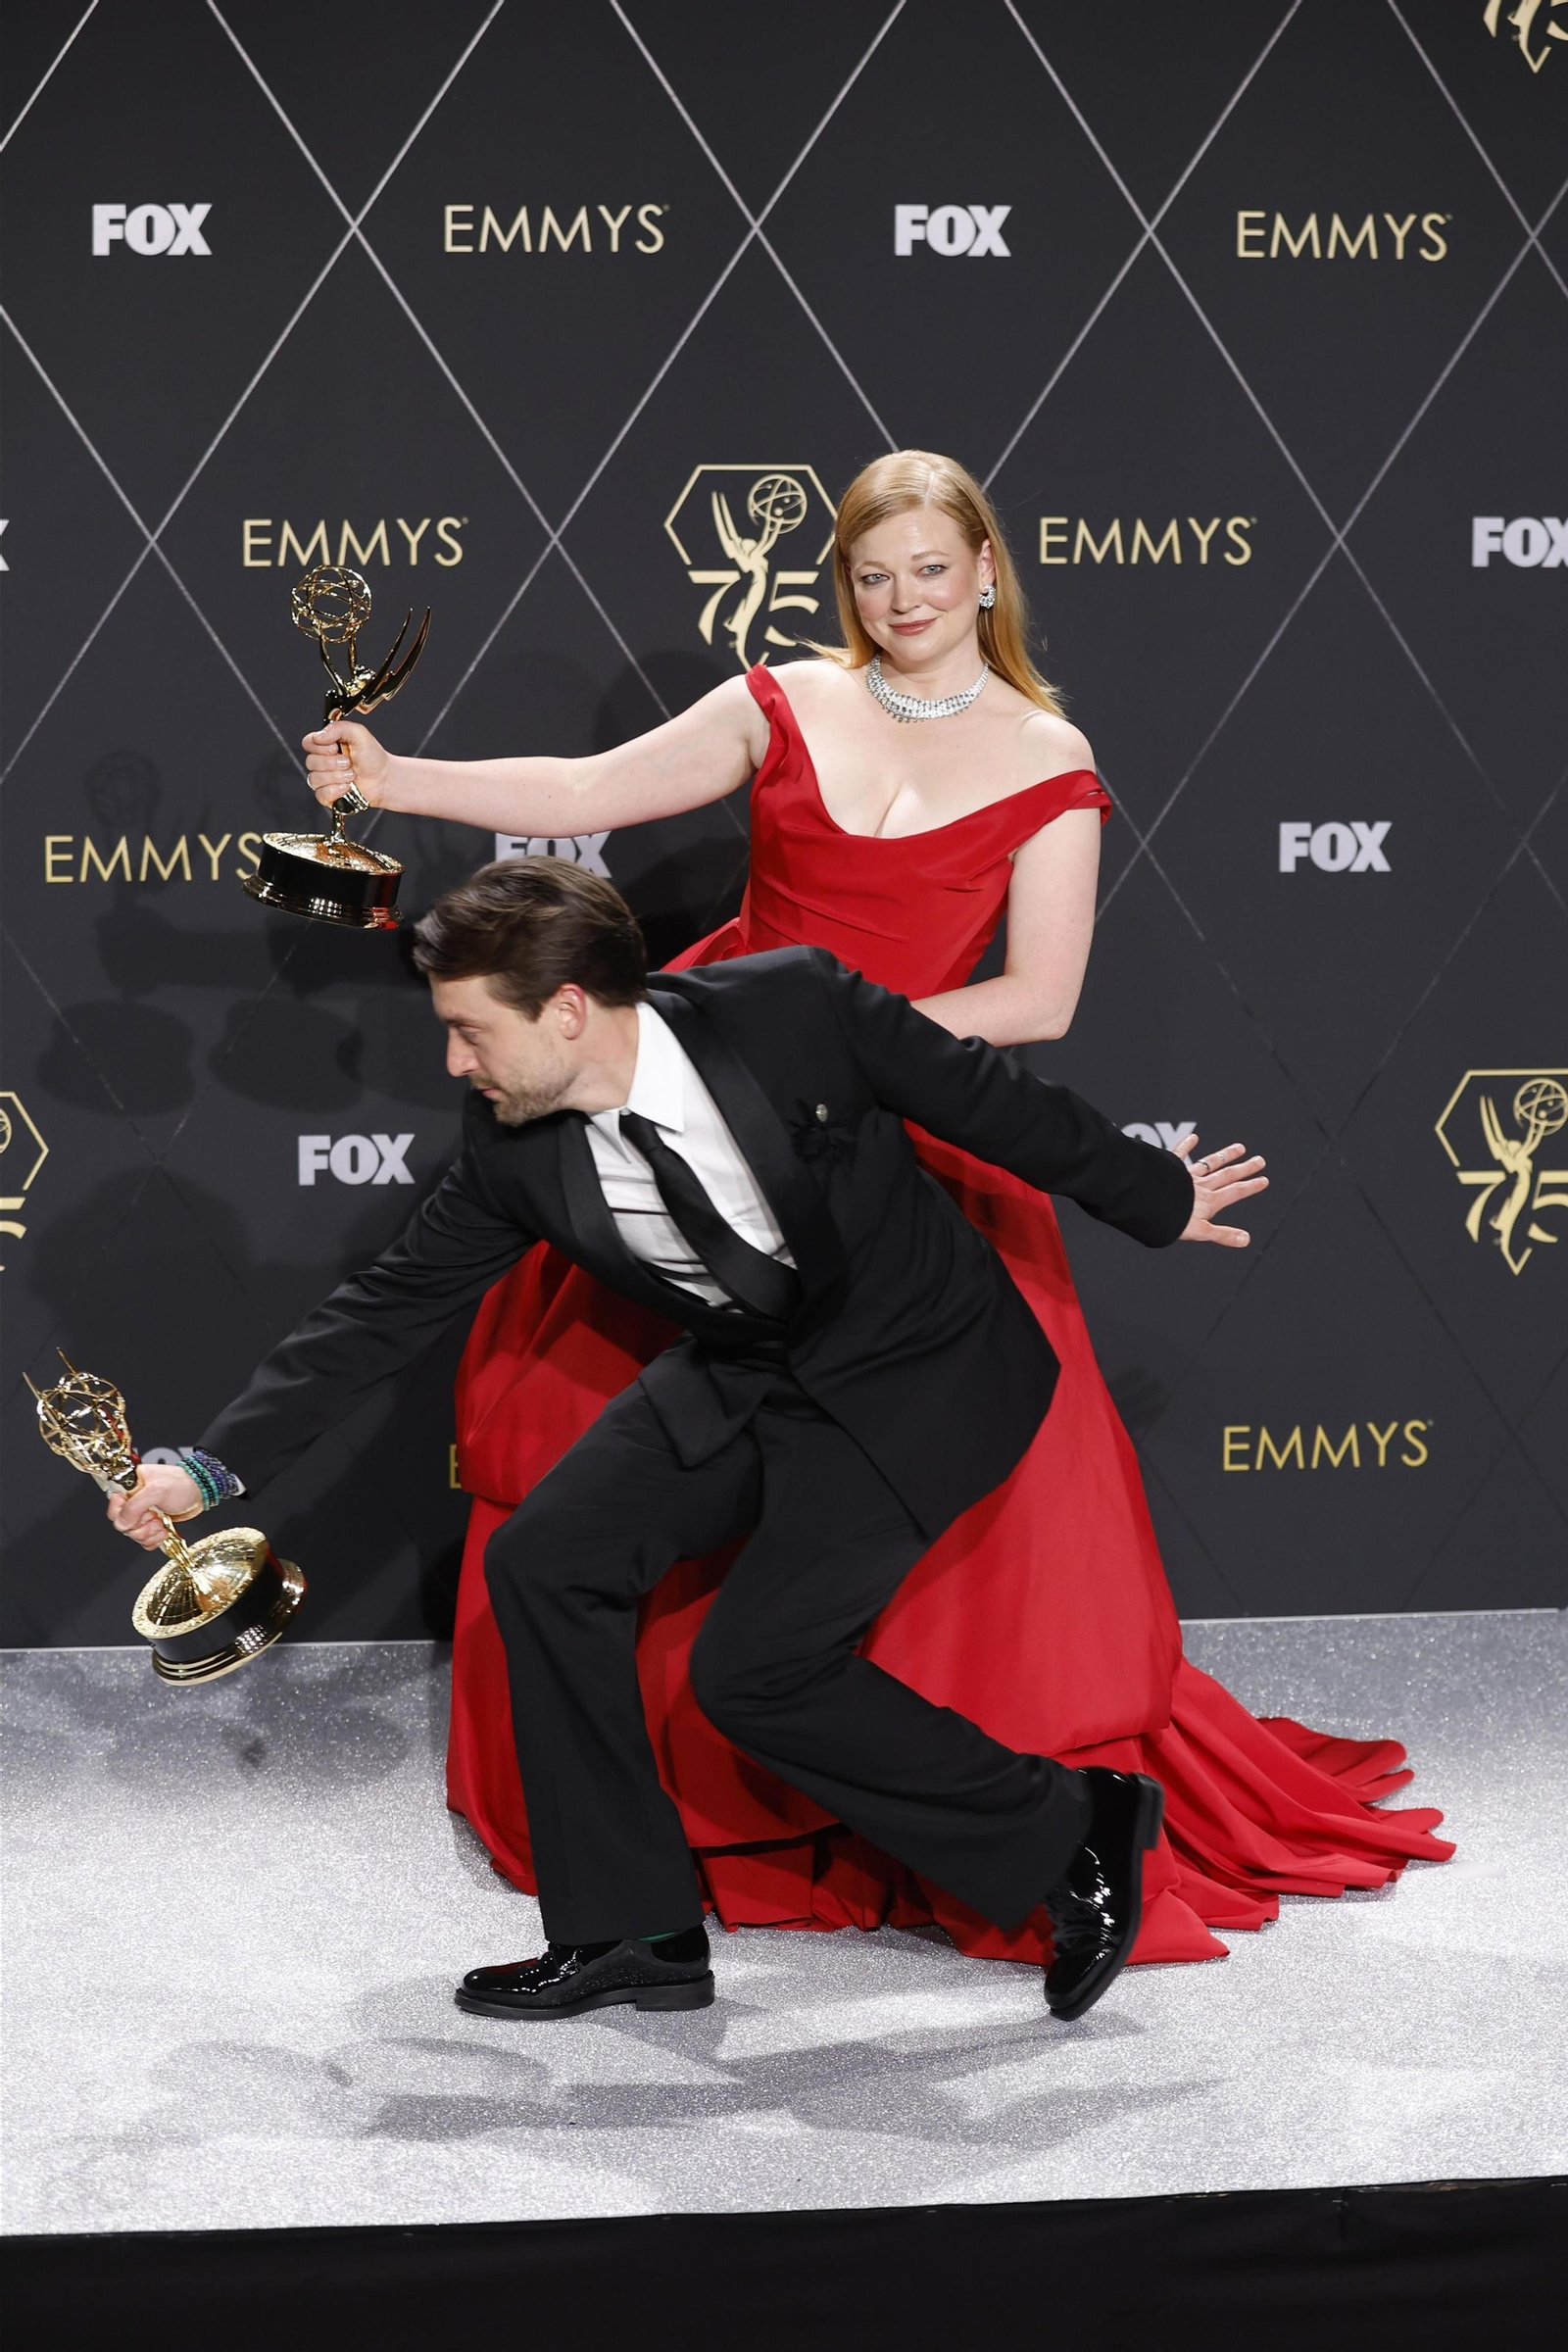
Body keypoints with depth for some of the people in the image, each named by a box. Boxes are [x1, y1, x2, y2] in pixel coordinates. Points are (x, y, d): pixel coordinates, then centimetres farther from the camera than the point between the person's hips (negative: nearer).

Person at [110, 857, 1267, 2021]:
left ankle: (1072, 1827, 1)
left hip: (928, 1367, -6)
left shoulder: (793, 1005, -25)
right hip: (745, 1375, 6)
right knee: (543, 1559, -7)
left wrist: (1158, 1199, 2)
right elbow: (390, 1305, -3)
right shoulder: (515, 1146, -11)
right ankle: (632, 1931, 5)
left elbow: (987, 1097, -11)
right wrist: (213, 1466, -8)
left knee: (754, 1665, -17)